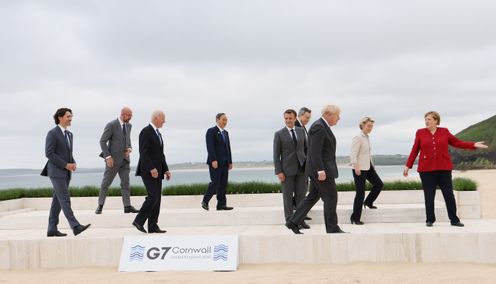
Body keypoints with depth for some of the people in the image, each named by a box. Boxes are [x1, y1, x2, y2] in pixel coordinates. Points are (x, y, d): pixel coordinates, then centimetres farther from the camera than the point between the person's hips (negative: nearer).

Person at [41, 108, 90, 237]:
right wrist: (66, 165, -16)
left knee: (58, 200, 8)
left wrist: (73, 163, 1)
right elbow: (49, 153, -15)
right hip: (56, 172, -8)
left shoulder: (69, 134, 16)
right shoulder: (52, 133, -9)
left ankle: (52, 229, 13)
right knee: (65, 199, -11)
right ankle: (75, 226, -15)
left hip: (66, 172, 8)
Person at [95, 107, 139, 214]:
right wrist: (108, 157, -19)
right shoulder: (111, 125, -12)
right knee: (106, 182, 5)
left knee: (125, 182, 0)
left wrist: (129, 149, 0)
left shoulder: (128, 125, 9)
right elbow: (102, 141, -13)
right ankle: (100, 205, 18)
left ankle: (127, 206, 1)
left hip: (124, 159, 6)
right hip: (113, 159, -6)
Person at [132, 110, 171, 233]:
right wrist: (152, 168, -23)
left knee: (157, 198, 6)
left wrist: (165, 170, 14)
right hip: (148, 171, -9)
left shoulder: (158, 133, 19)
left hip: (157, 171, 9)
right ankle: (139, 220, -1)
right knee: (153, 196, -14)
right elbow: (143, 152, -18)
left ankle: (153, 226, 9)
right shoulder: (146, 131, -10)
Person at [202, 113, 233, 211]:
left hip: (224, 163, 7)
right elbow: (210, 147, -13)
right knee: (215, 183, -10)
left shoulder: (226, 133, 19)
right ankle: (205, 201, 5)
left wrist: (230, 162, 13)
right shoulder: (211, 131, -4)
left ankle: (221, 204, 6)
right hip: (215, 162, -7)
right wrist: (213, 160, -22)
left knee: (223, 184, 4)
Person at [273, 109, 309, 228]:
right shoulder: (279, 134, 0)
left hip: (301, 168, 3)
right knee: (288, 195, 2)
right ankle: (289, 221, 11)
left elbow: (306, 147, 15)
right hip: (287, 169, -3)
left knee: (301, 193, 4)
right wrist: (278, 171, -10)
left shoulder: (301, 131, 10)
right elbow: (276, 154, -3)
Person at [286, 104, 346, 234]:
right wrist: (320, 170, -26)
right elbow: (314, 151, -23)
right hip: (321, 169, -10)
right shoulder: (319, 127, -16)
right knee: (330, 198, -2)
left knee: (313, 196, 12)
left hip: (320, 169, 10)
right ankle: (332, 228, 7)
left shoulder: (322, 126, 17)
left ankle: (293, 222, 14)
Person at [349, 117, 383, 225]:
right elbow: (353, 154, -20)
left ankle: (368, 202, 28)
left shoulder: (367, 138, 12)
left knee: (379, 184, 8)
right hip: (359, 169, -8)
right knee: (360, 193, -5)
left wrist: (372, 165, 20)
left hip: (368, 167, 9)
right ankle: (355, 218, 4)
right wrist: (356, 167, -28)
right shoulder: (358, 138, -13)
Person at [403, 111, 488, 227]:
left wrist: (474, 145, 5)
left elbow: (457, 142, 11)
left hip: (444, 169, 1)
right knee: (429, 196, 4)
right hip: (426, 170, -1)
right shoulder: (420, 133, 3)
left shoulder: (444, 132, 5)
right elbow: (414, 151, 4)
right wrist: (408, 166, 3)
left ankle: (454, 220, 14)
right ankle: (430, 220, 15)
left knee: (449, 195, 3)